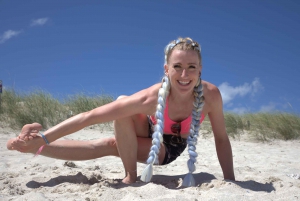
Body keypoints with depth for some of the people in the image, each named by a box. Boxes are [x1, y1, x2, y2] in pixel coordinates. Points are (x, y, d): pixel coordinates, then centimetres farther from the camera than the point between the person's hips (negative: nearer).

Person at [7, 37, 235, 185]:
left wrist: (230, 180, -19)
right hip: (149, 136, -1)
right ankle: (131, 176, -18)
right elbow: (90, 117, -38)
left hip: (167, 149, 1)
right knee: (122, 103, -28)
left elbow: (222, 138, -19)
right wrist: (42, 139, -38)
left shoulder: (211, 94, -36)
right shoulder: (152, 97, -41)